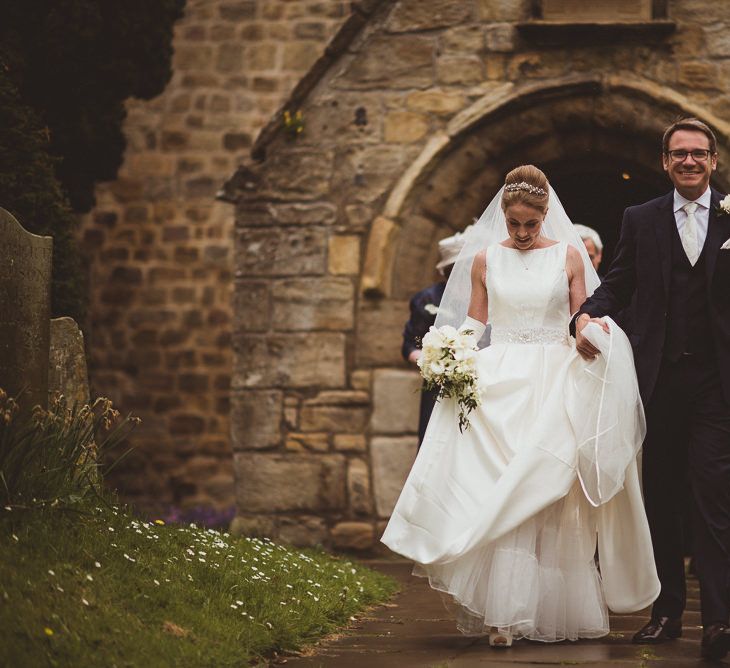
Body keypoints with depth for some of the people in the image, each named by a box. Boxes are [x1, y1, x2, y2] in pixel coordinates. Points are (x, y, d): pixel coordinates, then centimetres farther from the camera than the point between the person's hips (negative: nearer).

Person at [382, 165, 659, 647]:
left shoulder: (569, 256, 6)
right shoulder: (484, 259, 9)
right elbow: (473, 322, 11)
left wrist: (593, 333, -18)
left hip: (555, 385, -1)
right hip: (500, 384, 1)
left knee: (547, 495, -7)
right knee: (500, 493, -9)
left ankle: (556, 606, 2)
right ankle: (504, 615, -7)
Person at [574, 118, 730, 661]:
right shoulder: (641, 220, 10)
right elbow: (617, 286, 7)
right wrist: (587, 315, -11)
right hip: (659, 378, 3)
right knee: (661, 494, 8)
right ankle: (668, 610, 17)